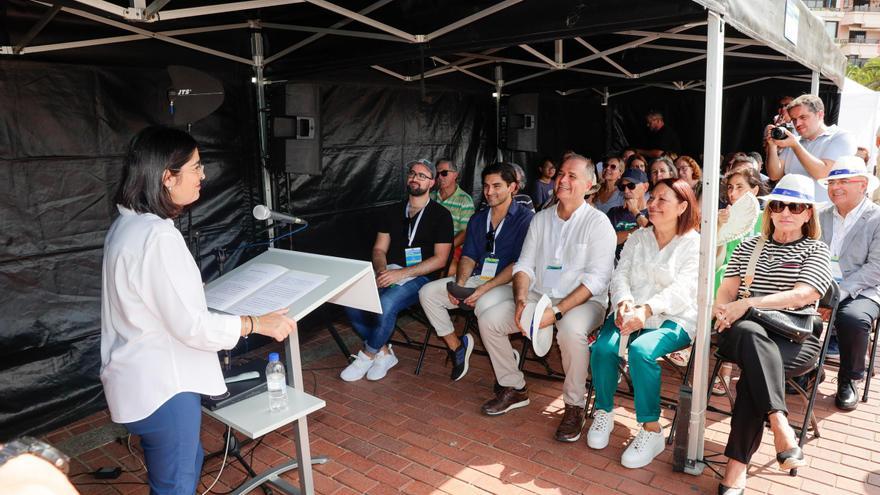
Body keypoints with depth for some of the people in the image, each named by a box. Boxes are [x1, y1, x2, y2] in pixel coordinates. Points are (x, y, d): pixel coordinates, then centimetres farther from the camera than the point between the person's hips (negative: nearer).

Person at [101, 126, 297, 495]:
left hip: (148, 377, 10)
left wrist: (201, 290, 26)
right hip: (159, 385, -10)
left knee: (189, 461, 28)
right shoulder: (157, 236, -27)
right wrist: (258, 323, -15)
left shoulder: (129, 223, 5)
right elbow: (190, 325, -24)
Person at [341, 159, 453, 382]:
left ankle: (368, 355, -7)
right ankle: (384, 353, -3)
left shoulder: (440, 215, 2)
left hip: (420, 277, -5)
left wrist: (400, 274, -16)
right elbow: (379, 248, 14)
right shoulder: (393, 211, 17)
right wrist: (382, 270, -11)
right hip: (388, 272, 5)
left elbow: (440, 259, -6)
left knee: (385, 304, -33)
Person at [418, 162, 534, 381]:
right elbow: (468, 256, 13)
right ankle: (456, 345, 3)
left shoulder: (525, 218, -6)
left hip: (508, 282, -6)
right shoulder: (478, 219, 17)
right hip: (477, 278, 7)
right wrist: (459, 283, -8)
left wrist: (484, 288, -22)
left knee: (484, 305, -38)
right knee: (427, 292, -10)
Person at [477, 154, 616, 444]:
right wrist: (521, 300, -12)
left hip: (583, 301, -5)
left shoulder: (597, 222, -7)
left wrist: (557, 311, -24)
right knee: (489, 319, -11)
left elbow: (597, 278, -16)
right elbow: (524, 265, 8)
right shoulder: (541, 219, 10)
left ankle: (575, 406, -14)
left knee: (571, 330, -38)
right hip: (538, 296, 6)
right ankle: (514, 389, 7)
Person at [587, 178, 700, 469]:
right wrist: (623, 302, -16)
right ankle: (604, 412, -2)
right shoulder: (637, 238, 17)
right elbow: (620, 275, 8)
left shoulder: (694, 244, 1)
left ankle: (651, 430, -20)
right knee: (603, 348, -25)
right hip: (631, 312, 4)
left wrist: (646, 310, -29)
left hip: (673, 318, -4)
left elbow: (683, 289, -13)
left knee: (641, 350, -34)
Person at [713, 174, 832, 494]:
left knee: (753, 371, -34)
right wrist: (722, 309, -17)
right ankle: (779, 424, -44)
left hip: (795, 343, -1)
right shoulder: (748, 246, 19)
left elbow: (804, 295, -9)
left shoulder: (815, 250, 10)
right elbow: (728, 288, 8)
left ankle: (737, 466, -32)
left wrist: (748, 303, -21)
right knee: (751, 334, -37)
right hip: (744, 333, 2)